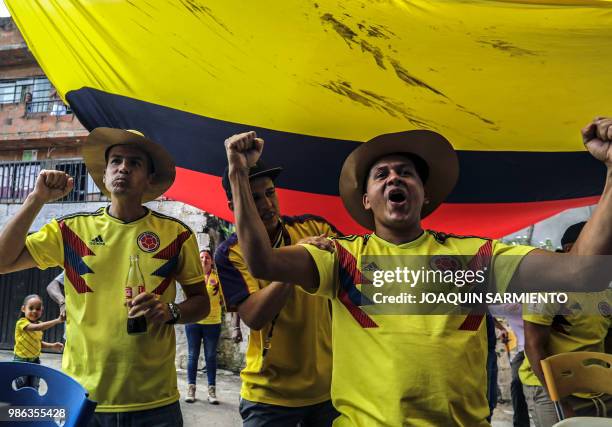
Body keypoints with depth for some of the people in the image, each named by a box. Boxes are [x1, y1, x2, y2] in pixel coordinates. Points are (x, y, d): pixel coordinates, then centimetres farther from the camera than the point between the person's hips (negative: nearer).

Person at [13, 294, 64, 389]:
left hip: (35, 360, 6)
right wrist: (57, 321, -45)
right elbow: (35, 328, -37)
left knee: (34, 389, 9)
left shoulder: (40, 325, 4)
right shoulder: (22, 322, -18)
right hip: (21, 360, -6)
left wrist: (52, 345, -2)